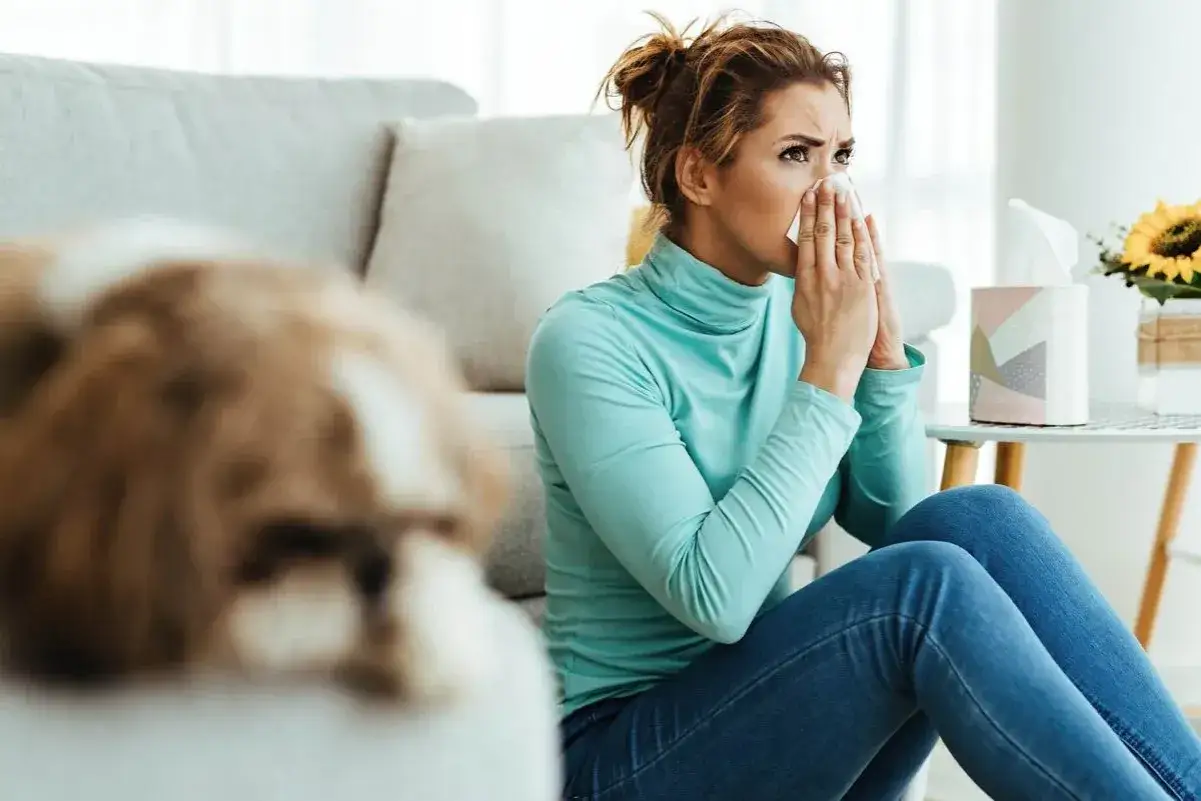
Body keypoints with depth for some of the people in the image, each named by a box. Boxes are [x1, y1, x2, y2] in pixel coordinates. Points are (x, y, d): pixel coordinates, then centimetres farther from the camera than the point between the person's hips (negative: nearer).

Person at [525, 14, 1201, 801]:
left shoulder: (795, 309, 2)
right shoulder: (589, 339, -18)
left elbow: (896, 522, 1)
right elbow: (713, 596, -27)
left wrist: (883, 352, -13)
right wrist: (828, 367, -24)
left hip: (773, 710, 6)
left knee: (977, 519, -20)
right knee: (929, 583, -30)